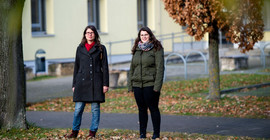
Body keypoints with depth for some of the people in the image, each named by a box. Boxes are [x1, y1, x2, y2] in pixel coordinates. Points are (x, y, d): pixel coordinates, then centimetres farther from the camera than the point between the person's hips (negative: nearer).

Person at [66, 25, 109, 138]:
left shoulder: (101, 48, 7)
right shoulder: (80, 48, 13)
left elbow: (105, 67, 4)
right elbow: (76, 67, 15)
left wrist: (105, 84, -3)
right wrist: (74, 84, 10)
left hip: (96, 82, -1)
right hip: (82, 81, 2)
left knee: (95, 108, 1)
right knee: (78, 108, -2)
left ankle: (93, 131, 9)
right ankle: (75, 131, 8)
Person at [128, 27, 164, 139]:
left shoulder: (156, 49, -3)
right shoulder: (136, 50, 14)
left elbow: (160, 68, -8)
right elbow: (132, 68, 18)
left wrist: (157, 86, -15)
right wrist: (130, 85, 12)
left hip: (150, 84, -5)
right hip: (137, 84, 5)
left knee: (153, 108, -1)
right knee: (141, 109, 9)